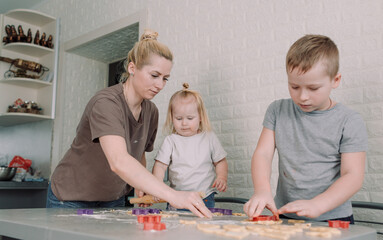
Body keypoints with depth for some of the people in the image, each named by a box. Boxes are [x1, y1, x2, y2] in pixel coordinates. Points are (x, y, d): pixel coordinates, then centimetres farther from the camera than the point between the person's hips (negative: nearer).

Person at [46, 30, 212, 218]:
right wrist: (173, 196, -53)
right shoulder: (105, 103, -28)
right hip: (72, 200, -6)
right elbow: (119, 161, -44)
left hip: (113, 201, 6)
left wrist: (140, 186, -8)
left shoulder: (151, 111, -4)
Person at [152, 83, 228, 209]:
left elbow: (220, 162, 13)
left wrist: (222, 178, -4)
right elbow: (160, 166, 0)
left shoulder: (209, 138, 5)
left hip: (205, 198, 0)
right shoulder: (171, 141, 3)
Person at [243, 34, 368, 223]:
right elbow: (263, 153, 2)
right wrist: (262, 190, -17)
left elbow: (353, 176, -7)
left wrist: (317, 205, -22)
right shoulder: (277, 111, 8)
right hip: (284, 215, 3)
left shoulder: (349, 122, -1)